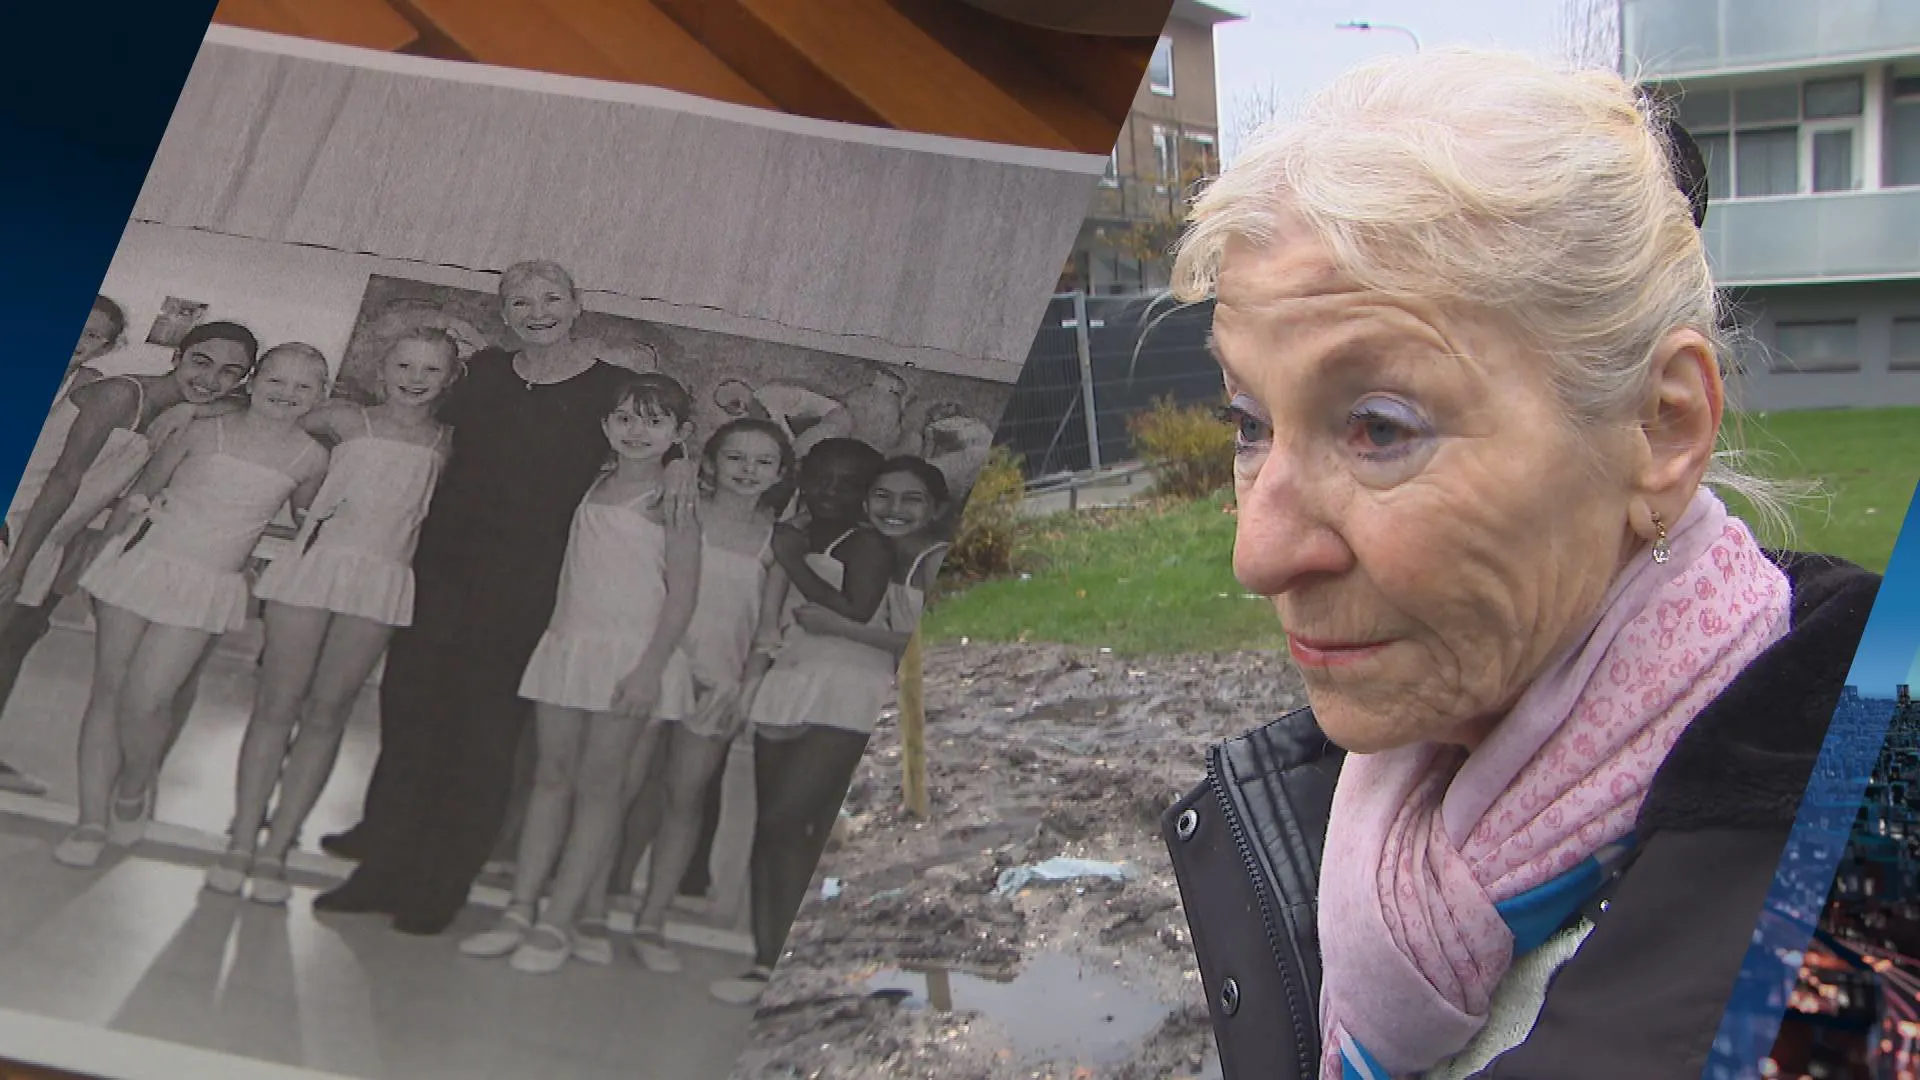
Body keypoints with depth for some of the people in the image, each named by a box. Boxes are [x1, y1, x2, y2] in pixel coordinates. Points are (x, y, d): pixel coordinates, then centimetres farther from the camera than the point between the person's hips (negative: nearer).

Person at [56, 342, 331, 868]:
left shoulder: (310, 458, -1)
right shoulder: (205, 433, -1)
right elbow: (138, 493, 6)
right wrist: (101, 549, 4)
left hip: (206, 589, -1)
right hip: (140, 563, 1)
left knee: (144, 701, -10)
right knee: (107, 690, 3)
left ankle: (133, 789, 20)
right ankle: (92, 818, 13)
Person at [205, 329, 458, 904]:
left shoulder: (449, 443, 9)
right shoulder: (344, 420, 8)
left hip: (383, 581, 0)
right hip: (316, 562, 0)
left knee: (327, 712, 1)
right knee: (277, 704, -1)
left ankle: (276, 849, 6)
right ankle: (242, 840, 5)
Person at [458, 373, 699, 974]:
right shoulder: (592, 490, 14)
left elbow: (682, 593, -9)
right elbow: (573, 574, 18)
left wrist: (650, 667, -15)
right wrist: (557, 637, 8)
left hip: (632, 653, -6)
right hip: (569, 645, 6)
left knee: (599, 784, -2)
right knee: (550, 777, 6)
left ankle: (559, 923, 1)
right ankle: (521, 909, 10)